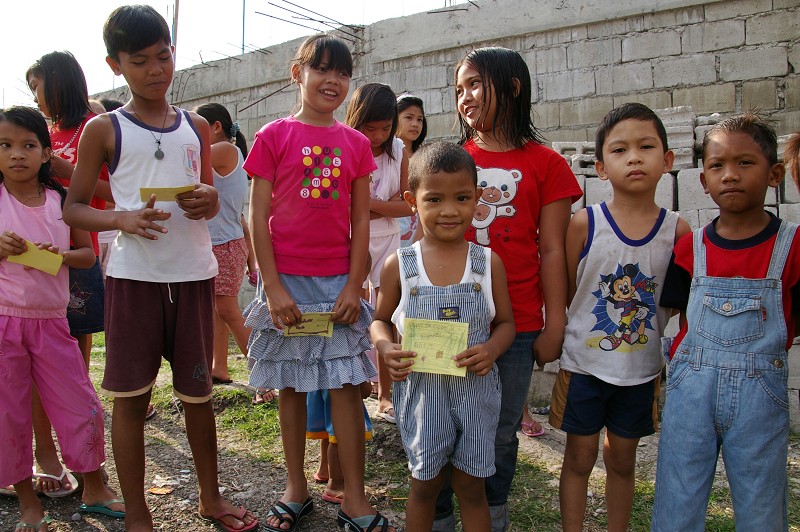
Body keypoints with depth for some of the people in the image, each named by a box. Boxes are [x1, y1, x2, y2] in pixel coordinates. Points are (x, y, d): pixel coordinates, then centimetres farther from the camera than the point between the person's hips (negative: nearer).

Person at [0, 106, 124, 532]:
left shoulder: (62, 200, 3)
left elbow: (88, 253, 8)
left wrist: (62, 255, -12)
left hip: (52, 319, 2)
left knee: (80, 407, 6)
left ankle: (94, 489, 25)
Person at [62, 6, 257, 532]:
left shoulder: (197, 126, 10)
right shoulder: (104, 130, 1)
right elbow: (73, 207, 3)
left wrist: (210, 203, -6)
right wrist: (122, 219, -17)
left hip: (194, 274, 3)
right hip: (133, 276, -2)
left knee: (198, 391, 12)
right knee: (131, 396, 5)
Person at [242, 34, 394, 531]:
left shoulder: (356, 143, 6)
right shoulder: (274, 136, 0)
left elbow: (361, 221, 5)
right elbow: (258, 216, -3)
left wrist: (354, 286, -4)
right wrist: (273, 287, -10)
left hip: (339, 283, 1)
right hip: (286, 281, -1)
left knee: (347, 387, 1)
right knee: (291, 386, 10)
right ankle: (297, 490, 25)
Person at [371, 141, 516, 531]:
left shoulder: (489, 263, -4)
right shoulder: (399, 265, -6)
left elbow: (506, 322, 4)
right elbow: (381, 320, 6)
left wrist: (491, 349, -17)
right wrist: (385, 348, -15)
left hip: (475, 388, 1)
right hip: (420, 388, 0)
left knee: (471, 486, 14)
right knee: (424, 482, 17)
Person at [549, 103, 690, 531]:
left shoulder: (678, 230, -7)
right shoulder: (585, 223, -12)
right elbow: (564, 292, -4)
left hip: (642, 369, 2)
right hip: (584, 364, -2)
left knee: (622, 460, 18)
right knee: (580, 458, 12)